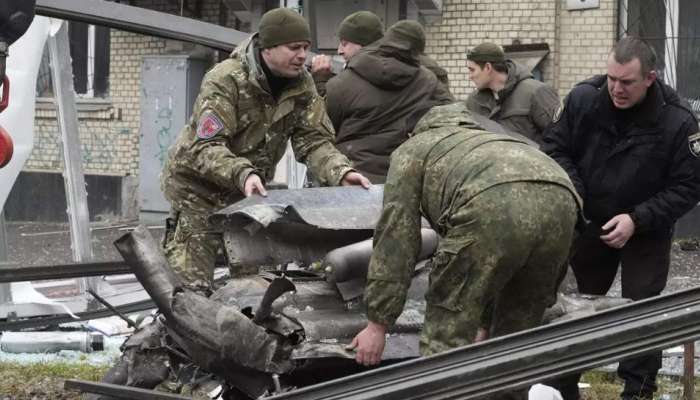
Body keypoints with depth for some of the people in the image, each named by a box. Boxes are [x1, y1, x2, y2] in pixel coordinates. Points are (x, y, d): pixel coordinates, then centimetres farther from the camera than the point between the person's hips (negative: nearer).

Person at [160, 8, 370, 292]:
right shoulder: (225, 80, -25)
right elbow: (205, 147, -33)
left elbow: (313, 140, -11)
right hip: (198, 182, -6)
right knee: (192, 282, -10)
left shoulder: (301, 84, -7)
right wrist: (242, 174, -50)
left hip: (250, 188, 6)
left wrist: (341, 172, -31)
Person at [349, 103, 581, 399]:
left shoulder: (412, 150, 30)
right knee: (517, 337, 22)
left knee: (446, 335, 3)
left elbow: (395, 236, 17)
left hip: (495, 204, -6)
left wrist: (377, 323, 18)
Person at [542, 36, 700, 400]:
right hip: (589, 222, 3)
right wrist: (571, 191, -21)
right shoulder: (583, 98, -16)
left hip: (646, 231, -3)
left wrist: (637, 219, -24)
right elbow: (554, 147, -4)